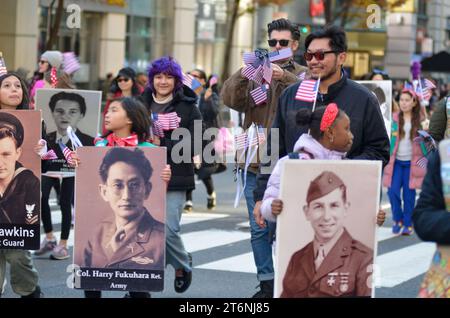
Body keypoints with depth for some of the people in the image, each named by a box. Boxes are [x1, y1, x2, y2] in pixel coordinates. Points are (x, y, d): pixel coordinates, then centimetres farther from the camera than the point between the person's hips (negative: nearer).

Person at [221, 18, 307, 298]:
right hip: (255, 163, 3)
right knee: (259, 229, 6)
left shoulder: (303, 75, 5)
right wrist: (242, 74, -20)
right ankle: (267, 284, 14)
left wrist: (285, 77, -28)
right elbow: (230, 99, -3)